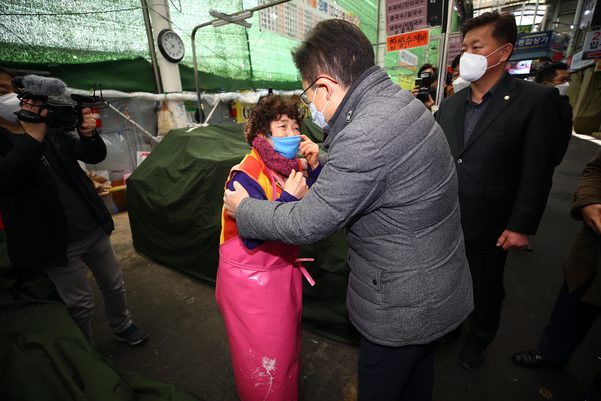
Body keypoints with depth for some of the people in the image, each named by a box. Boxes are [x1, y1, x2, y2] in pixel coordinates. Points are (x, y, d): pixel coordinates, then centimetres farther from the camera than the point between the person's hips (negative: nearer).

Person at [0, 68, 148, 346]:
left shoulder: (52, 129, 6)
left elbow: (95, 156, 4)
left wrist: (88, 134, -16)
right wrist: (33, 136, -29)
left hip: (94, 229, 4)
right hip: (58, 243, -4)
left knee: (113, 284, 18)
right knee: (80, 304, 10)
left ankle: (122, 327, 43)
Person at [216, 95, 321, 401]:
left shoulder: (295, 167, -3)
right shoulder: (247, 176, -23)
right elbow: (252, 238, -29)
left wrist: (314, 167, -15)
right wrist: (288, 198, -34)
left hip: (285, 270, 7)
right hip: (250, 278, -6)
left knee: (287, 345, 27)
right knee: (261, 360, 15)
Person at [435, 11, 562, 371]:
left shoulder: (537, 100, -9)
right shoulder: (451, 104, 6)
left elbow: (537, 173, -11)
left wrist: (522, 226, -13)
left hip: (489, 227, -3)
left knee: (486, 290, 17)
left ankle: (478, 341, 44)